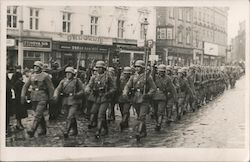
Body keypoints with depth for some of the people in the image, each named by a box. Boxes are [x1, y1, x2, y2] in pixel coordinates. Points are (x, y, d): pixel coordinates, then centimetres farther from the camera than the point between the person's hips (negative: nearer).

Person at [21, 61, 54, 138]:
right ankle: (44, 130, 28)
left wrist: (50, 99, 1)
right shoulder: (32, 76, 9)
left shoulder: (45, 76, -6)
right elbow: (25, 86, 10)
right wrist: (23, 96, -1)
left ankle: (32, 131, -22)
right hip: (34, 97, 6)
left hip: (42, 97, -6)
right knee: (40, 114, 14)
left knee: (38, 114, -16)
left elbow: (51, 88, -2)